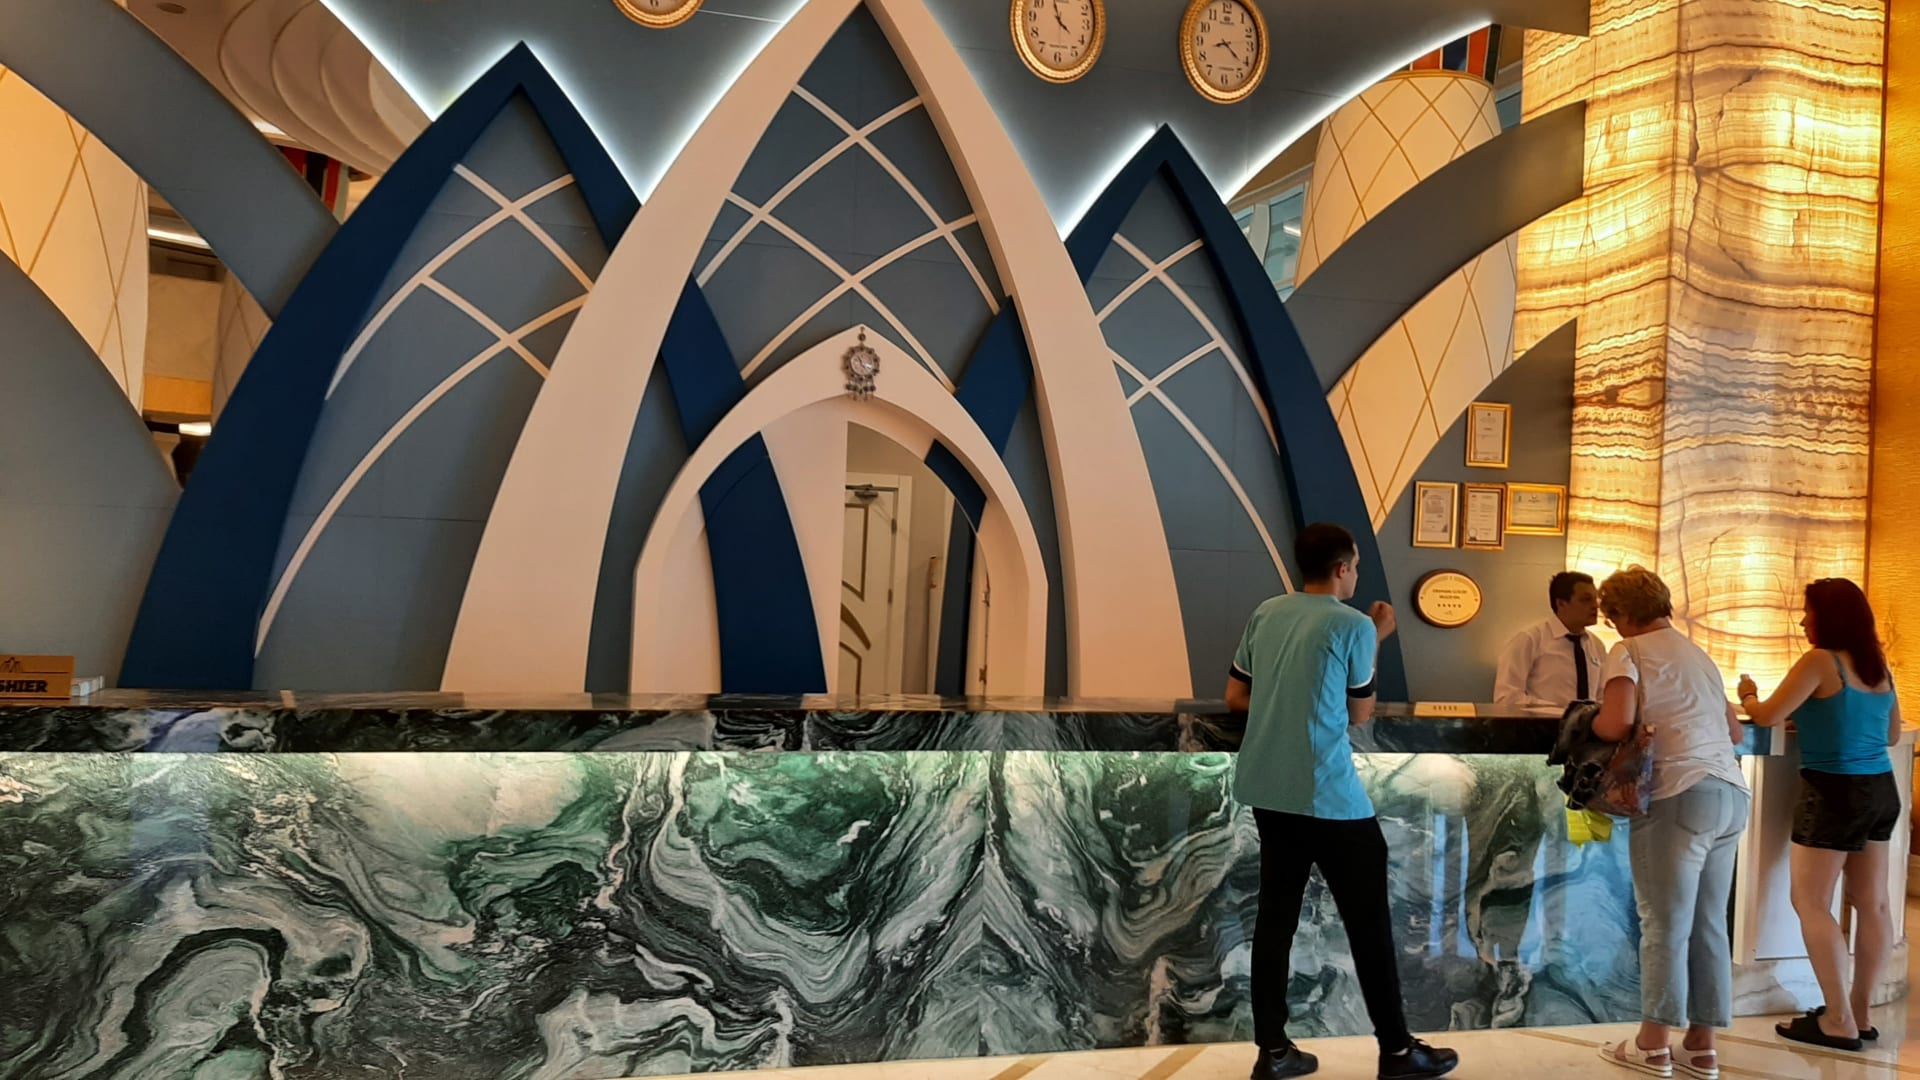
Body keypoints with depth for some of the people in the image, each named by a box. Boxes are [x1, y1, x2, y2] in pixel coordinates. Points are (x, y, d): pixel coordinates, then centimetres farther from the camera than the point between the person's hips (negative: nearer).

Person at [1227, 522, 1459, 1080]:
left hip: (1268, 789, 6)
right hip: (1328, 794, -6)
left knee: (1276, 915, 10)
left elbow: (1235, 697, 12)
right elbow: (1360, 713, 5)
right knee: (1368, 920, 6)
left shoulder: (1265, 614, 8)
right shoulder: (1354, 625, -7)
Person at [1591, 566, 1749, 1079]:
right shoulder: (1700, 655, 21)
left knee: (1665, 924, 0)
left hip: (1680, 794, -8)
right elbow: (1734, 732, 23)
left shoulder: (1629, 652, -3)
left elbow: (1618, 722, -16)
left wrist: (1586, 725, 4)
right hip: (1731, 794, 8)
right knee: (1708, 923, 12)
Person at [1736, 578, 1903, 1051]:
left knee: (1811, 903, -2)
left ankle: (1839, 1022, -2)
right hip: (1880, 791, 8)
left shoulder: (1820, 661, -14)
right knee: (1873, 904, 10)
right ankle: (1859, 1014, 18)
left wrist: (1748, 697, 7)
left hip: (1835, 793, -8)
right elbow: (1892, 735, 19)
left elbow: (1769, 716, -13)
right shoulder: (1879, 667, 8)